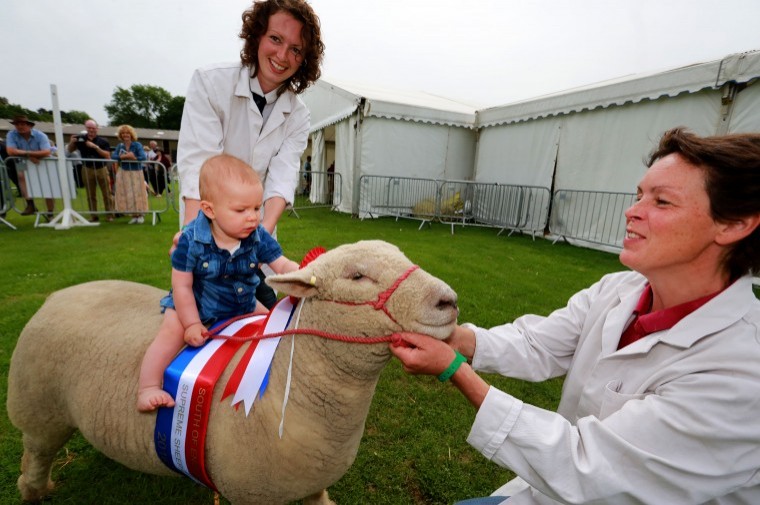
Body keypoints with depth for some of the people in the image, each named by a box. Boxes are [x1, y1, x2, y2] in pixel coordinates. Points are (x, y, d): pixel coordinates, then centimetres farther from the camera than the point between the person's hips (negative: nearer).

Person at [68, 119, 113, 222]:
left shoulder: (103, 141, 0)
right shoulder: (80, 139, 4)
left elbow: (107, 156, -8)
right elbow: (70, 150, 12)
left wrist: (96, 147, -18)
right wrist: (71, 142, -8)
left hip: (101, 169, -2)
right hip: (87, 169, 2)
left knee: (107, 193, 0)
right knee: (90, 195, 6)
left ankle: (110, 215, 6)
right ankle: (94, 216, 12)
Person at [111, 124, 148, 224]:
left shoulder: (137, 145, -4)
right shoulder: (120, 146, 8)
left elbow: (143, 157, -18)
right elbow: (113, 156, -5)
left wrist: (133, 158, -16)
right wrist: (123, 156, -19)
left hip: (136, 172, -4)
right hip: (124, 173, 4)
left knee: (137, 193, -1)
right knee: (127, 194, 3)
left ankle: (140, 215, 9)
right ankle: (134, 215, 11)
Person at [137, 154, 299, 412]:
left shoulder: (258, 237, -19)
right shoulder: (191, 240, -25)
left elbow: (283, 265, -21)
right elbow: (182, 286, -18)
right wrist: (192, 324, -19)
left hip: (242, 304, 4)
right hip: (193, 305, -3)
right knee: (172, 331, -24)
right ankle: (148, 389, -9)